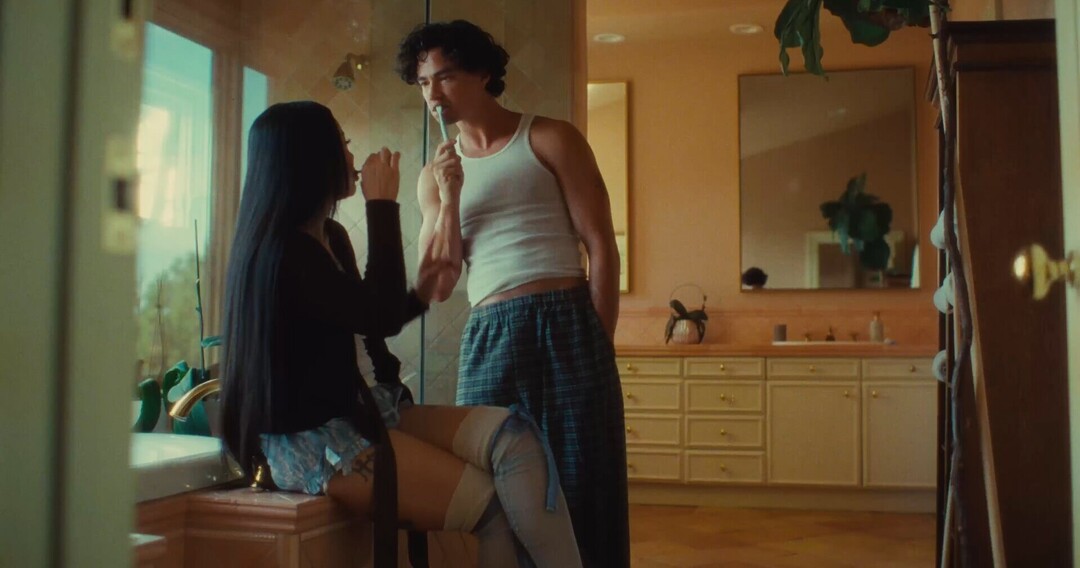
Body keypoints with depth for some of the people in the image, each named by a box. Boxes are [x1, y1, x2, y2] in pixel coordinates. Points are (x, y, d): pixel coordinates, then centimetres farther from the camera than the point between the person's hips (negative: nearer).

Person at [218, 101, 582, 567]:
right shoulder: (282, 250, -14)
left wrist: (417, 296, 9)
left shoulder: (330, 236, 15)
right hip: (313, 439, -8)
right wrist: (382, 205, -12)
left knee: (515, 436, -18)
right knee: (499, 509, -19)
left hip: (360, 410, 8)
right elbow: (380, 318, -19)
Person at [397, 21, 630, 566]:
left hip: (565, 325, -3)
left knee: (581, 492, 2)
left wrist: (599, 345, -5)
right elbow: (438, 287, 9)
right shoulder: (436, 175, 16)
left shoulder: (550, 139, 5)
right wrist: (449, 199, -1)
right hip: (485, 339, 4)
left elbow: (601, 248, 1)